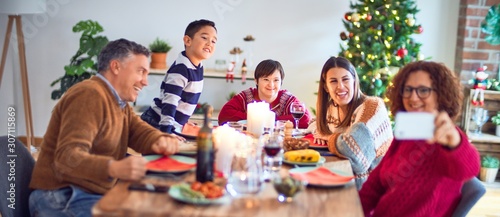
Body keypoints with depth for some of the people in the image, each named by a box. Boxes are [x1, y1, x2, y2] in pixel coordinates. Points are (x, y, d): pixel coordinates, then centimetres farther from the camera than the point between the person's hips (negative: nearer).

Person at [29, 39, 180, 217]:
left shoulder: (120, 103, 15)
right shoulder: (89, 96, -18)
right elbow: (67, 157, -29)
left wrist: (160, 141, -20)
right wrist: (114, 168, -45)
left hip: (94, 193, 10)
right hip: (62, 198, -9)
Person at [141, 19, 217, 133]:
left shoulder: (198, 67, 5)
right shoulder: (181, 69, -22)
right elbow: (169, 103, -29)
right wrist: (166, 132, -35)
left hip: (175, 125, 9)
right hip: (158, 126, -8)